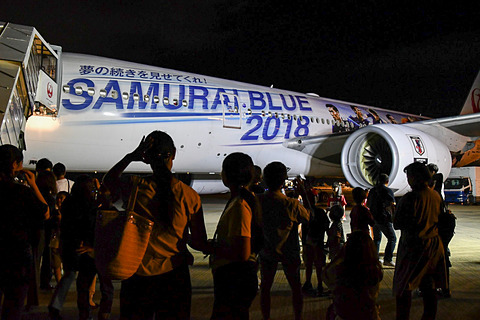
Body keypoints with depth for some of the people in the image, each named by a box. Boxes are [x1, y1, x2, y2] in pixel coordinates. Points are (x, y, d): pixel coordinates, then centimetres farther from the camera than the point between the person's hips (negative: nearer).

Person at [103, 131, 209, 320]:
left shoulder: (136, 188, -12)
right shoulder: (190, 196, -10)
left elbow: (108, 180, 12)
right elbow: (201, 245, -3)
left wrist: (131, 156, 10)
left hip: (139, 275, 0)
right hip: (174, 275, 1)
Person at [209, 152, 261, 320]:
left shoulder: (239, 204, -20)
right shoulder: (249, 198, 11)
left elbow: (242, 253, -26)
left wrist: (214, 248, -12)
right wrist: (216, 247, 13)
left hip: (235, 280, -10)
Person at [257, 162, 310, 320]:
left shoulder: (257, 201, -17)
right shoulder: (292, 204, -24)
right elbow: (310, 218, -7)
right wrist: (304, 195, 2)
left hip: (266, 252, 2)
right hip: (289, 252, -2)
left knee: (265, 287, 16)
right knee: (296, 287, 17)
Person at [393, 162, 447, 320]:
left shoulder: (410, 198, -20)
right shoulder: (436, 196, 1)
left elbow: (397, 224, -16)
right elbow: (439, 219, 13)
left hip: (413, 247, -6)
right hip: (434, 245, 7)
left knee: (404, 289, 5)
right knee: (429, 288, 17)